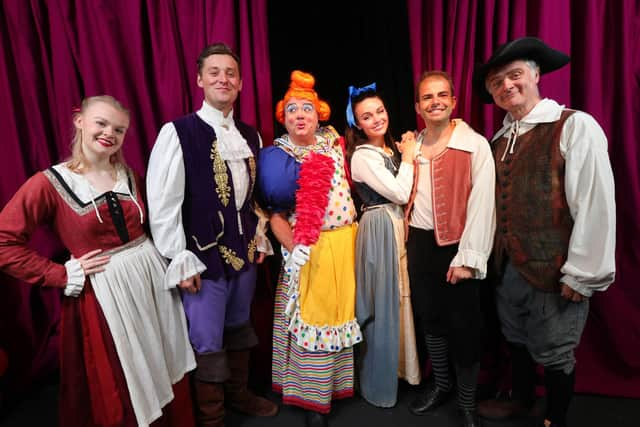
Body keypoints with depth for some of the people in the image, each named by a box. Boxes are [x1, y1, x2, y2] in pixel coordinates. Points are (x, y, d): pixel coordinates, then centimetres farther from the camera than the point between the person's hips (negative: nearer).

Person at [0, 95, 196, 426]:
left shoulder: (129, 176, 5)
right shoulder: (50, 183, -10)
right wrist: (64, 275, -14)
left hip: (152, 276, 5)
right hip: (101, 292, -4)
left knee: (164, 370, 18)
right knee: (116, 391, 11)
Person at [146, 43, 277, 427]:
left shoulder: (250, 136, 7)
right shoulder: (177, 133, -12)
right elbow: (162, 205, -14)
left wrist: (260, 238, 11)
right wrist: (181, 261, -14)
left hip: (244, 253, 6)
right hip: (203, 256, -5)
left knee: (239, 330, 22)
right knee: (207, 343, 8)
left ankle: (239, 393, 45)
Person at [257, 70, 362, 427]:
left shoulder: (333, 143, 7)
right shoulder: (276, 156, -4)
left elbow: (349, 187, 15)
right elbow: (274, 212, -7)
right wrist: (295, 249, -15)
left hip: (346, 241, 5)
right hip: (309, 249, -4)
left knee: (340, 313, 16)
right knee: (313, 319, 3)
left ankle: (339, 382, 36)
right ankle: (314, 397, 21)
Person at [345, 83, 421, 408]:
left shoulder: (390, 148, 11)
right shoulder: (363, 156, -15)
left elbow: (403, 194, 13)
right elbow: (399, 193, -19)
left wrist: (407, 155, 4)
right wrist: (408, 157, -9)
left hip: (399, 227, 8)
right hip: (381, 231, -8)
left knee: (397, 298, 16)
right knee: (384, 304, 1)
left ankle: (397, 365, 35)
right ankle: (380, 382, 20)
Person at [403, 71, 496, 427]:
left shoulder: (476, 145, -8)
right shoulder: (413, 145, 9)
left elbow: (482, 205, -13)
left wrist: (468, 257, -16)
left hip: (457, 247, -5)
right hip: (421, 244, 5)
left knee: (464, 326, 4)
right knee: (430, 318, 16)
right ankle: (441, 386, 36)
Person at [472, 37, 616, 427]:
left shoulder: (575, 126, -13)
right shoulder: (500, 139, 8)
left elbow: (596, 205, -17)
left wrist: (582, 274, -17)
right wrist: (497, 254, 10)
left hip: (555, 270, -6)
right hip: (509, 265, 7)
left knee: (553, 354, 11)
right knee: (516, 339, 23)